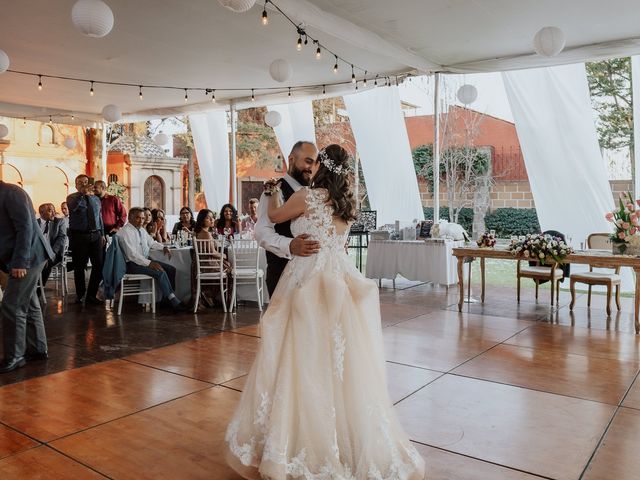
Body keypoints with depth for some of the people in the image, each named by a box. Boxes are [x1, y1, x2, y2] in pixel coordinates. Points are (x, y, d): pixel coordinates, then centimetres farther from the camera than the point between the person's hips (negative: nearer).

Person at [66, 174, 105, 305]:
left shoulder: (96, 199, 14)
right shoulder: (72, 197, 0)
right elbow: (72, 207, -24)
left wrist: (102, 234, 12)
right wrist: (82, 193, -36)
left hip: (96, 236, 4)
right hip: (78, 236, -4)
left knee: (99, 265, 3)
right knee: (79, 267, 5)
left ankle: (91, 295, 15)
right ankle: (80, 295, 19)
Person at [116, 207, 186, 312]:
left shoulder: (142, 230, 12)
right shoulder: (125, 232, -14)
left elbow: (152, 242, 28)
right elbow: (132, 255, -22)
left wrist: (163, 247, 8)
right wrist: (149, 263, -28)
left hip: (146, 260, 9)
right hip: (132, 264, -9)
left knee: (171, 269, -4)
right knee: (160, 272, -26)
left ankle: (167, 299, -3)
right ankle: (174, 302, -20)